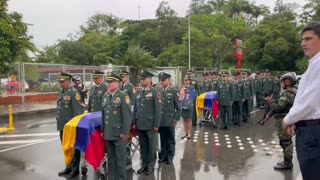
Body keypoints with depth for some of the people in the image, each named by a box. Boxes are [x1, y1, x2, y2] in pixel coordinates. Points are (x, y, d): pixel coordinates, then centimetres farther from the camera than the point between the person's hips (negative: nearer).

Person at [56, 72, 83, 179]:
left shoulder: (74, 93, -16)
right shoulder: (61, 92, 10)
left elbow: (78, 111, -18)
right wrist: (58, 121, 16)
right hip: (62, 126, 8)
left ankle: (75, 169, 19)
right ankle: (68, 167, 34)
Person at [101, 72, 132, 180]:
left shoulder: (123, 96, -9)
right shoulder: (105, 96, 12)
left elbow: (127, 116, -13)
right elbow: (103, 114, 16)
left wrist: (124, 132, -16)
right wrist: (102, 130, 15)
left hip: (119, 134, -6)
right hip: (108, 133, 7)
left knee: (120, 159, 3)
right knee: (110, 158, 16)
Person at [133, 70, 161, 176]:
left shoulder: (155, 92, -7)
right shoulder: (138, 93, 10)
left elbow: (157, 110, -9)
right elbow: (135, 109, 13)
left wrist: (156, 125, -11)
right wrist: (134, 123, 9)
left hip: (150, 124, -5)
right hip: (140, 124, 5)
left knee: (151, 146, 7)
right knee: (143, 145, 12)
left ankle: (151, 165, 20)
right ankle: (144, 164, 26)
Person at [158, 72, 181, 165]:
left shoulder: (174, 92, -2)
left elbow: (178, 108, 0)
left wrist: (176, 119, -5)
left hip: (170, 121, -2)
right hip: (160, 121, 2)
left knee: (171, 140, 9)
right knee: (163, 139, 11)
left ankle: (170, 156, 21)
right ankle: (163, 155, 25)